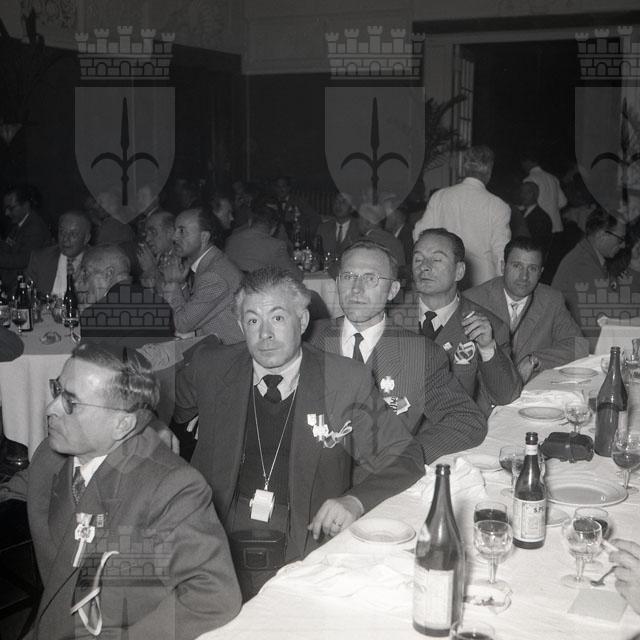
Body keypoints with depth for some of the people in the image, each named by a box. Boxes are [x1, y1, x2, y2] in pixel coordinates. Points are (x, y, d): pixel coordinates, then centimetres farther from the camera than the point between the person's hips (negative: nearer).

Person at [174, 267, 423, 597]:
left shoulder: (347, 381, 0)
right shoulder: (211, 368, 7)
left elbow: (405, 457, 3)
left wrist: (356, 499, -14)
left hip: (307, 543, -1)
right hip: (220, 541, 2)